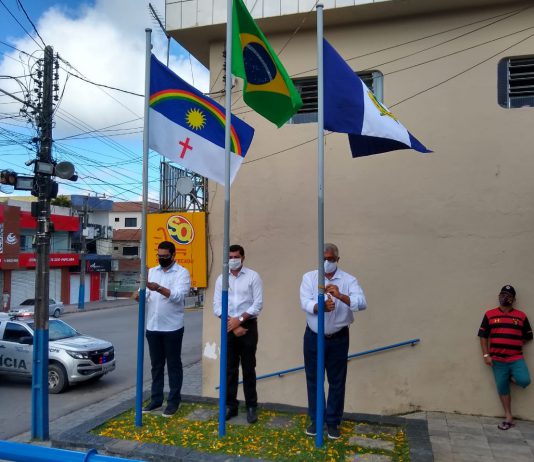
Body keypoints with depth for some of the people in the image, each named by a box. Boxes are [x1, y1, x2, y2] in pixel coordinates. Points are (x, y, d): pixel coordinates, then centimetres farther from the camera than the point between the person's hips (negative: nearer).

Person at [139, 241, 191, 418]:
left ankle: (173, 401, 17)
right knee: (156, 365, 15)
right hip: (152, 326, 5)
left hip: (172, 327, -5)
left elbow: (179, 296, -20)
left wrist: (159, 288, -31)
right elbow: (145, 294, 3)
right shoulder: (151, 271, 11)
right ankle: (156, 399, 26)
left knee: (173, 365, 6)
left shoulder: (182, 273, -6)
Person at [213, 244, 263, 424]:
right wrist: (232, 324, -9)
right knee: (229, 368, 8)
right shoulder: (221, 279, 5)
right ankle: (230, 405, 20)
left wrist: (240, 319, -14)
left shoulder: (253, 276, -3)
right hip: (229, 327, 3)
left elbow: (258, 304, -8)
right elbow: (217, 306, 1)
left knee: (248, 368, 5)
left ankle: (251, 406, 16)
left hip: (248, 326, -2)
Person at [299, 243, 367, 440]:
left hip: (338, 338, -1)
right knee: (313, 379, 11)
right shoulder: (309, 277, -3)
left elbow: (362, 303, -22)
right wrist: (321, 306, -38)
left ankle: (333, 422, 24)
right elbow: (305, 303, -17)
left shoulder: (349, 280, -6)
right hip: (313, 337, 1)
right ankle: (315, 420, 27)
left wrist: (340, 296, -39)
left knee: (337, 381, 8)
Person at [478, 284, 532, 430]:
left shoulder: (521, 316, 4)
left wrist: (514, 344, -1)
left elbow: (528, 336, 10)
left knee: (524, 381, -21)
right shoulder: (490, 314, 2)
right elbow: (483, 336, 2)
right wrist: (486, 354, -5)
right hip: (497, 359, 0)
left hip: (516, 358, 0)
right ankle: (508, 417, 20)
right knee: (502, 388, 6)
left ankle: (512, 377, 14)